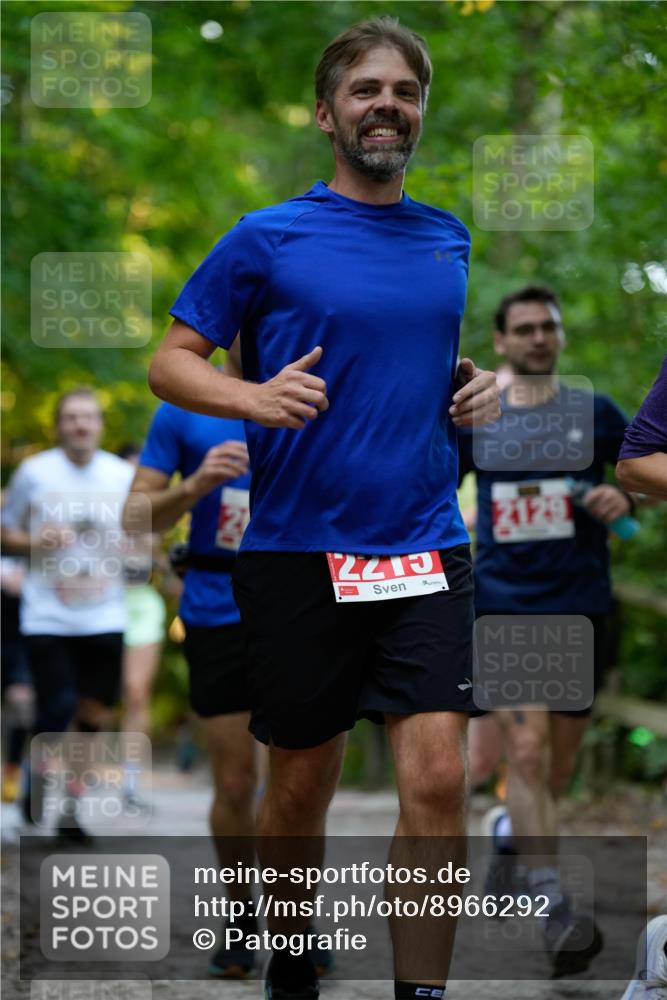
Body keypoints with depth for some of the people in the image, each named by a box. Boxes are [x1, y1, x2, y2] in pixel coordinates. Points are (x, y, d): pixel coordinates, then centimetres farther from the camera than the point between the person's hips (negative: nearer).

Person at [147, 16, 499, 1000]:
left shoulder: (450, 241, 11)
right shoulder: (267, 238, -1)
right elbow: (169, 362, 0)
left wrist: (476, 387, 4)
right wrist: (254, 397, -19)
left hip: (426, 550, 2)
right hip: (298, 549, -2)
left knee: (436, 777, -11)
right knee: (301, 785, 9)